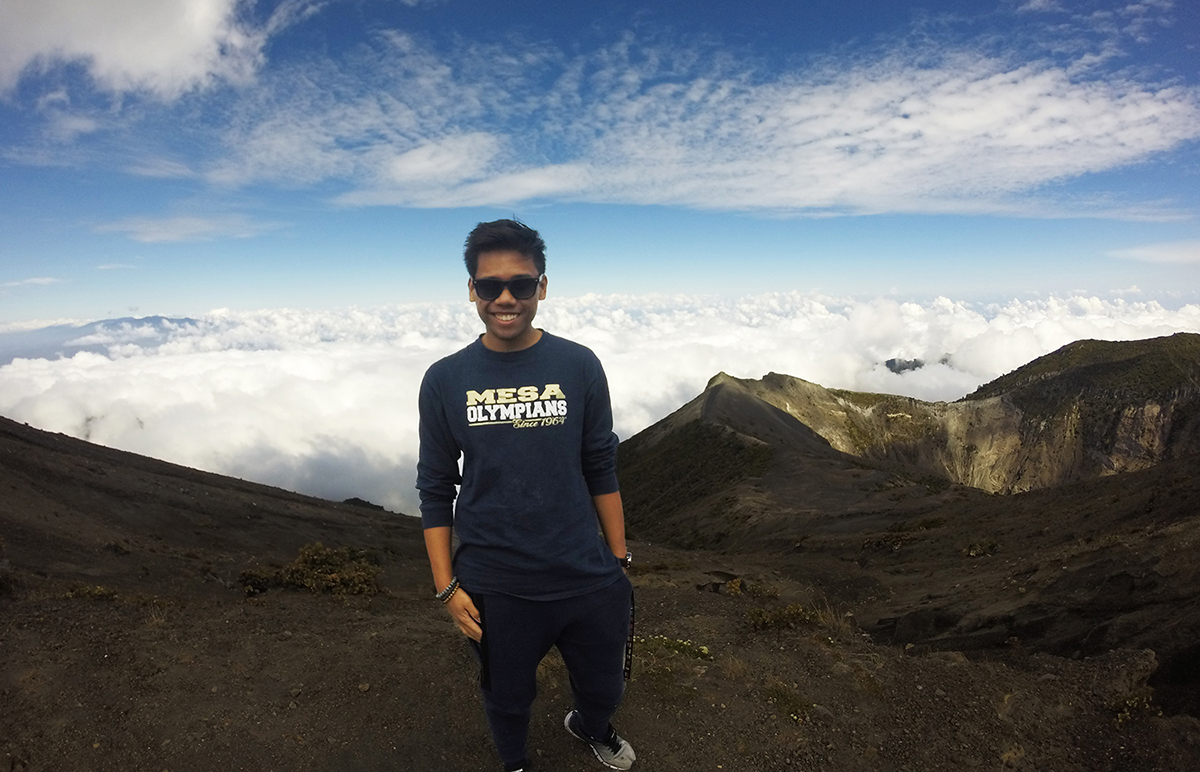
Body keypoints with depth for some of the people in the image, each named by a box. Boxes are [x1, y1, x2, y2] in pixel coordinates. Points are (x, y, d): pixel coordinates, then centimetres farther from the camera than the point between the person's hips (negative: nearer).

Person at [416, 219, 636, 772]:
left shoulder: (579, 367, -6)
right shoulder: (445, 380, -6)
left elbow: (601, 471, 1)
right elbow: (436, 489, 0)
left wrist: (620, 562, 3)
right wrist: (446, 586, -2)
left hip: (587, 580, 1)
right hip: (493, 589, 0)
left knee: (604, 689, 22)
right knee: (508, 699, 21)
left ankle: (590, 727, 58)